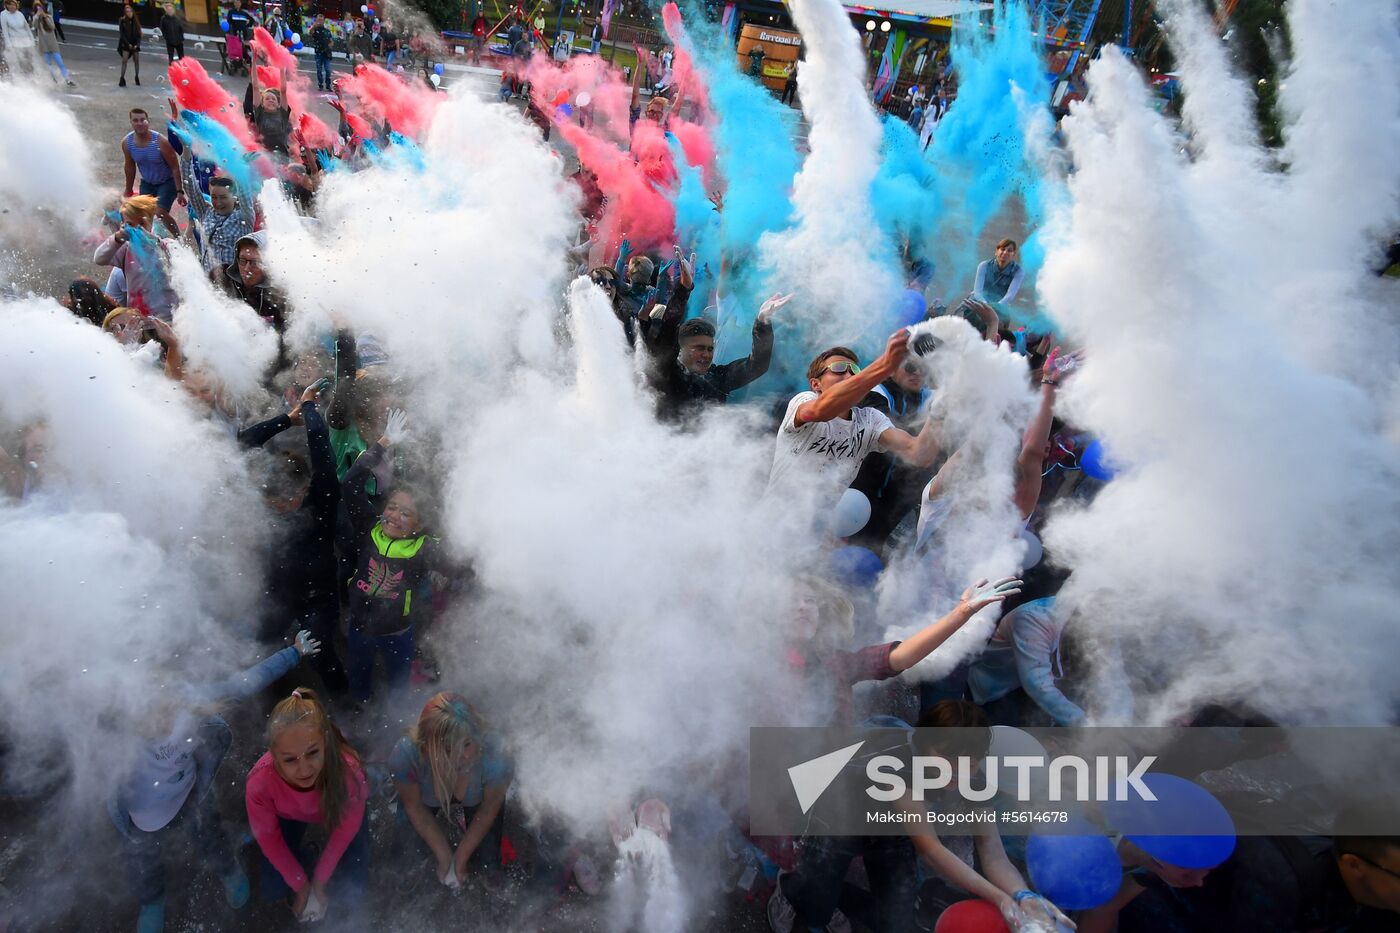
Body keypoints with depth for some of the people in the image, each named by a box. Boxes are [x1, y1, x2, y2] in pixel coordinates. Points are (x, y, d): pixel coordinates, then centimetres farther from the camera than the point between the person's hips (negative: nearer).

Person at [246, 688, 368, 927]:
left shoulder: (347, 769, -44)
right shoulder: (259, 783, -40)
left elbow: (346, 827, -22)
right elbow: (268, 839, -18)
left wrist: (319, 880, -10)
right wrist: (301, 885, -7)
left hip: (335, 811, -1)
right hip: (289, 815, 1)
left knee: (351, 892, -10)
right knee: (272, 889, -4)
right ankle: (304, 855, 25)